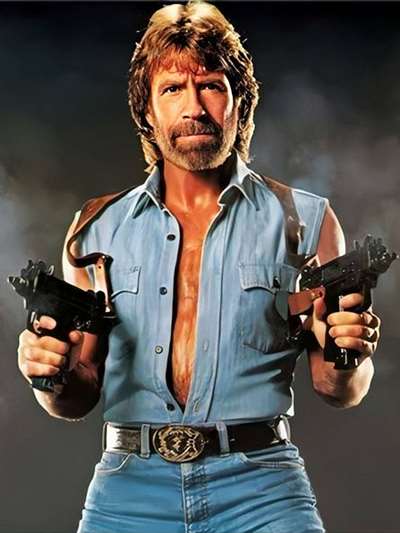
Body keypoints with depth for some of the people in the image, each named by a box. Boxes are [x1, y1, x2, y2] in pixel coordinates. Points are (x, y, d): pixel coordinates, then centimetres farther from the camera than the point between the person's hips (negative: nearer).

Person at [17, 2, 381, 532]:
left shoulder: (303, 221, 5)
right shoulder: (99, 232, 9)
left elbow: (341, 392, 9)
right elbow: (78, 398, 13)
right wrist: (52, 377, -8)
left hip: (259, 486, 0)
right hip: (129, 488, 1)